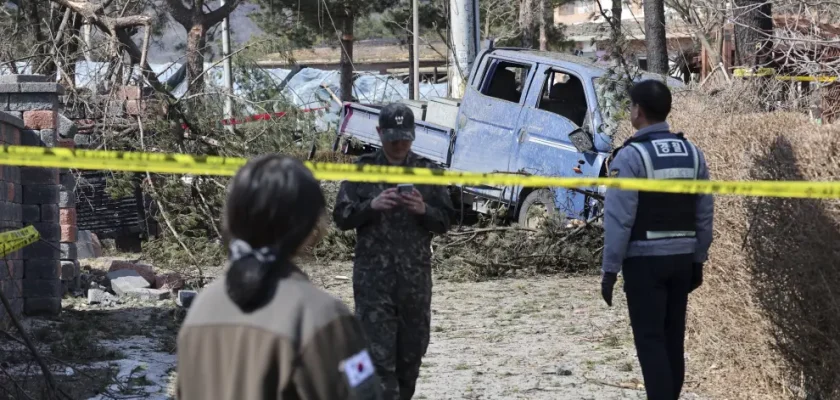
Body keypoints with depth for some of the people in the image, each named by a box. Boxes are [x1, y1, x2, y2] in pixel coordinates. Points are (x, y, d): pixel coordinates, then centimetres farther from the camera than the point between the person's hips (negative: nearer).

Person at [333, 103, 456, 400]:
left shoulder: (426, 172, 7)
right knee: (379, 354, -9)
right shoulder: (363, 170, 3)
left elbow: (444, 221, 8)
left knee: (411, 350, 11)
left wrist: (424, 210, -14)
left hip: (416, 276, 3)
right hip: (373, 277, -2)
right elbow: (341, 217, 1)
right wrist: (371, 206, -17)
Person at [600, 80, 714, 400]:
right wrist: (698, 260, 15)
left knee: (650, 339, -3)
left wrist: (610, 269, -11)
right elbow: (704, 215, 7)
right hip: (682, 258, 6)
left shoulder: (631, 156, -13)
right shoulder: (692, 153, 6)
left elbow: (619, 218, -16)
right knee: (673, 337, 14)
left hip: (645, 260, -6)